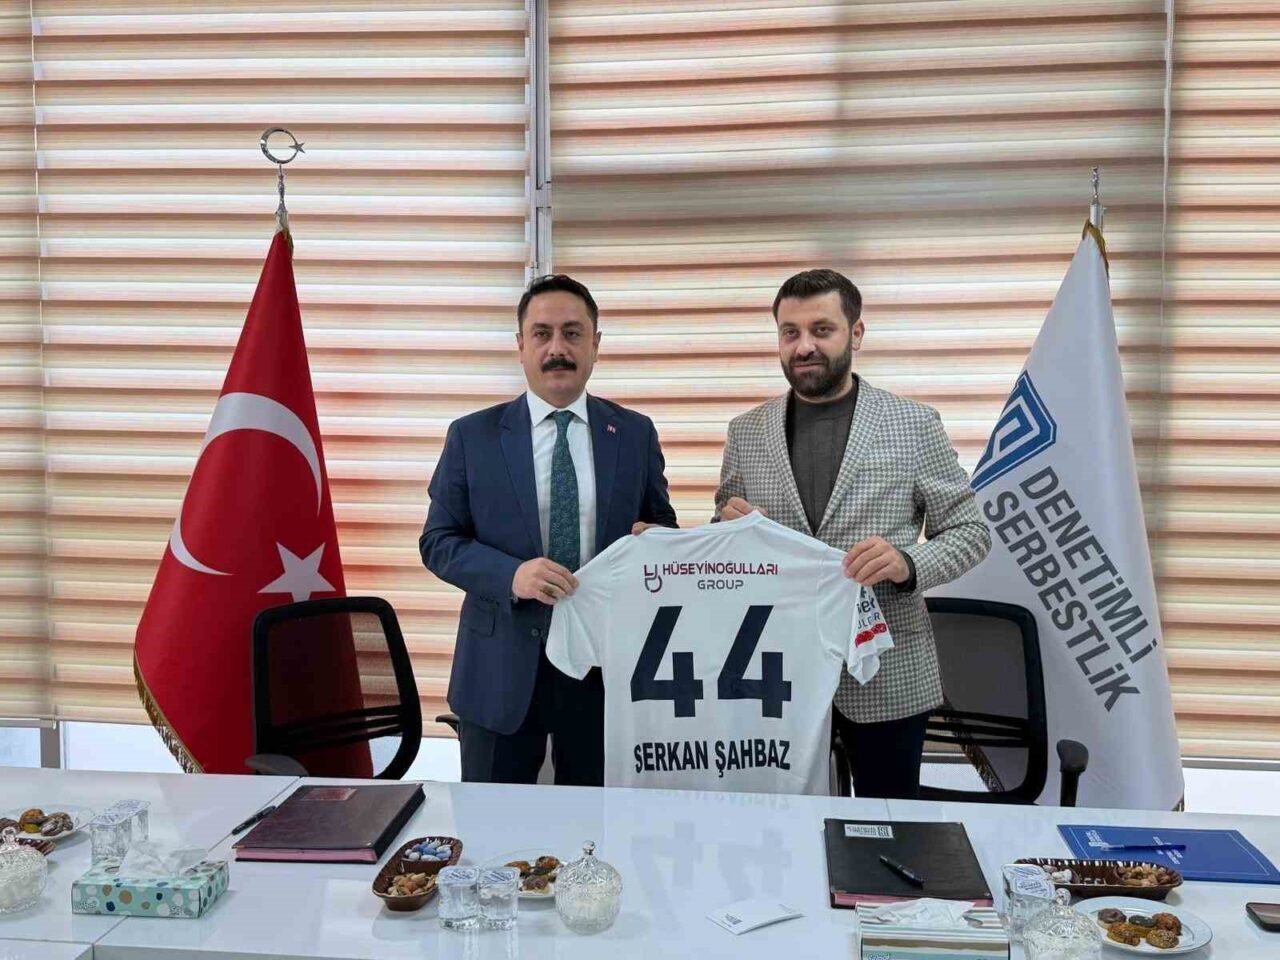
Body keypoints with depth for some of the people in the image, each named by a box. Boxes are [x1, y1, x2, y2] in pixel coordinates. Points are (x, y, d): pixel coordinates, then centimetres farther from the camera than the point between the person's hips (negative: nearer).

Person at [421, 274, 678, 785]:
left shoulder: (636, 434, 4)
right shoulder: (472, 436, 0)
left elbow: (663, 528, 11)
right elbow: (438, 542, -2)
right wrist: (511, 574, -20)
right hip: (502, 667, -1)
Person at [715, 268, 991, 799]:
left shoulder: (915, 424, -3)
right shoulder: (746, 432, 4)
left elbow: (969, 530, 0)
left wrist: (908, 564, -19)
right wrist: (730, 528, -12)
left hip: (888, 673, -1)